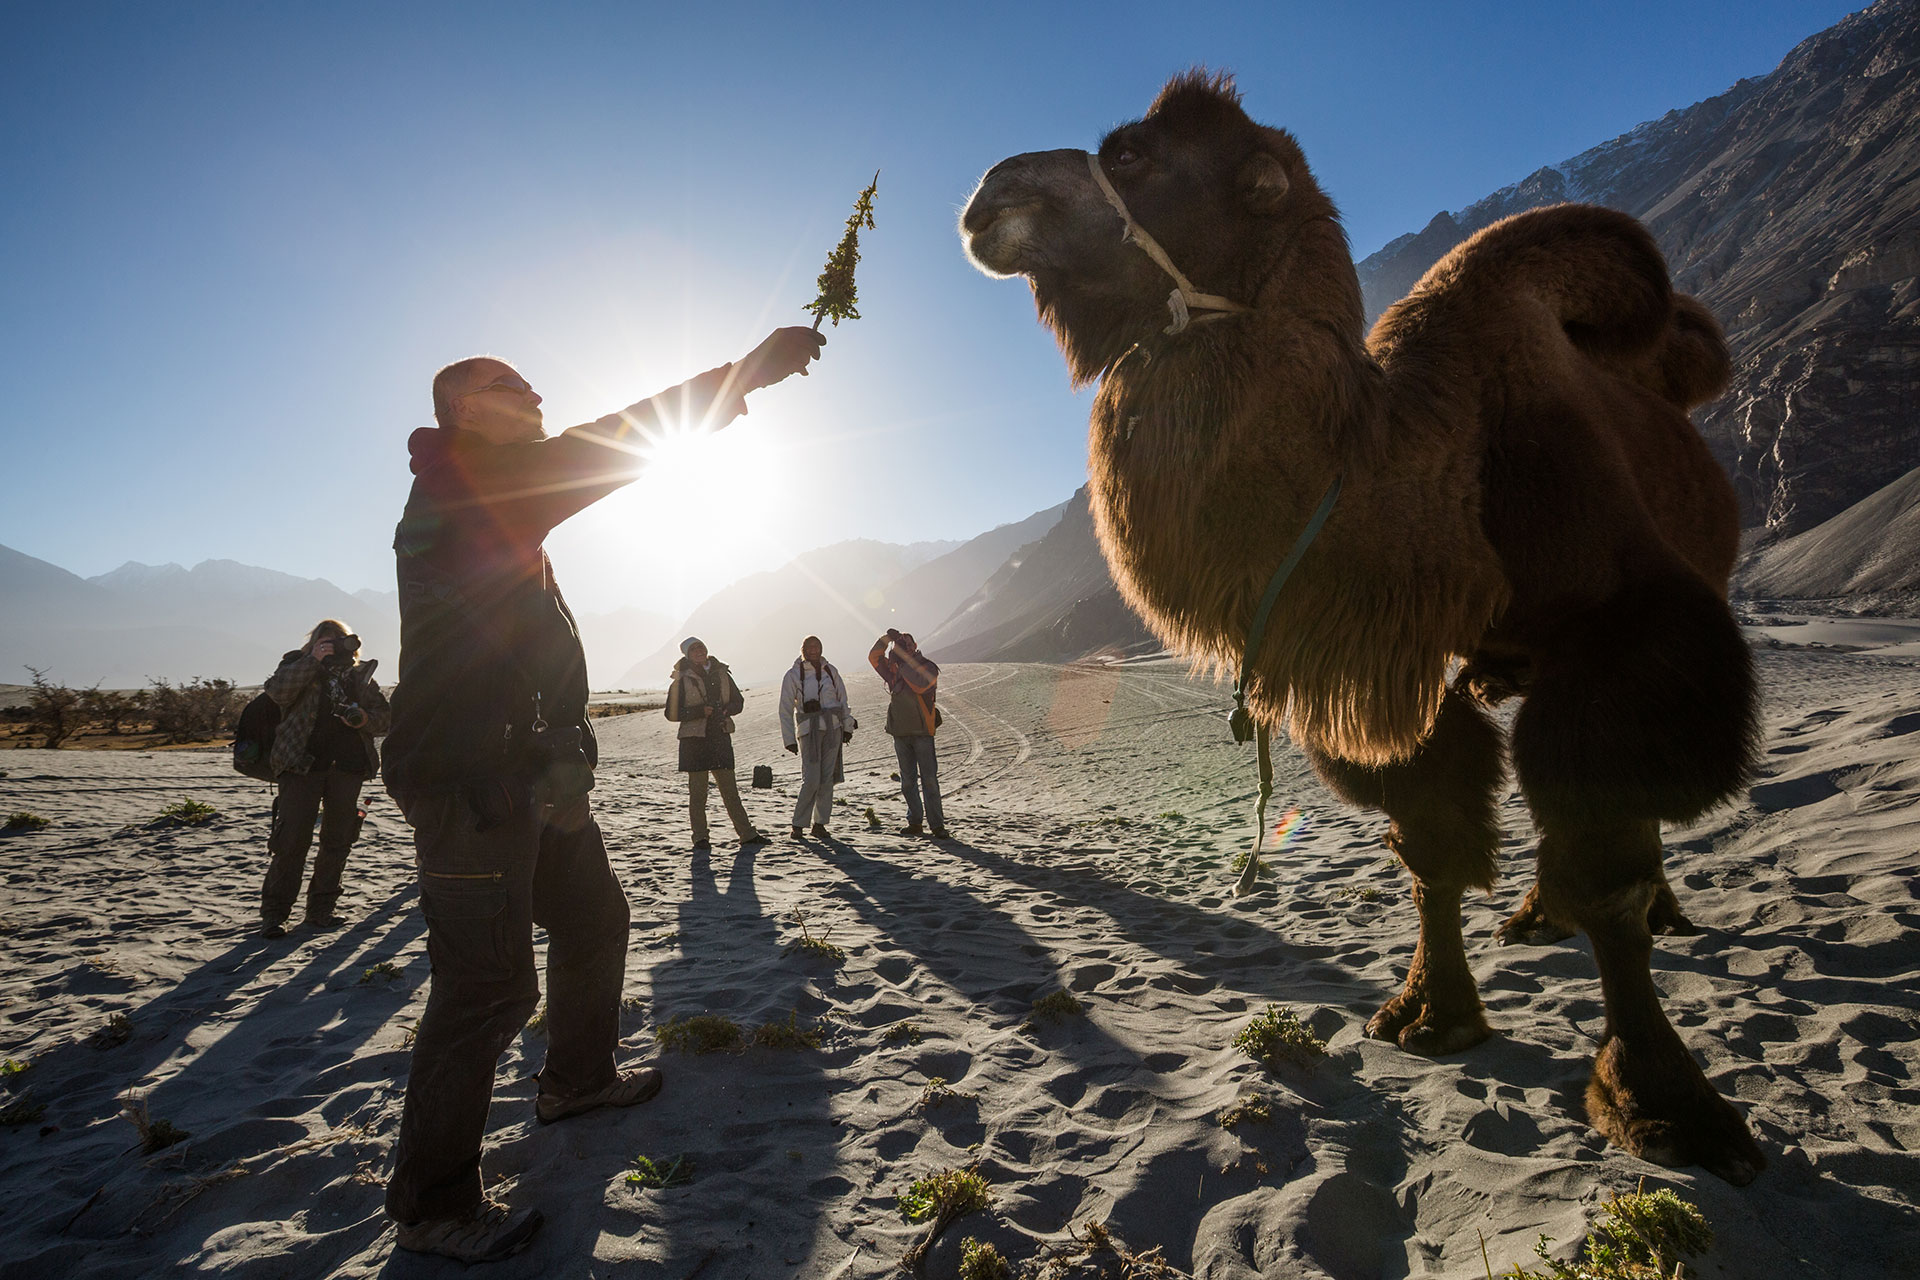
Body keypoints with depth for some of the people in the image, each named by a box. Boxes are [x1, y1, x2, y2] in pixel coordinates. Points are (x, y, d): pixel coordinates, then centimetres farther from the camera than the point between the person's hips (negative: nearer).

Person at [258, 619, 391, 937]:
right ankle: (273, 913, 4)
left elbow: (383, 716, 13)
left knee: (338, 840, 7)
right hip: (302, 764, -3)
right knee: (292, 839, -7)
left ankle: (321, 908, 19)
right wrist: (313, 660, -17)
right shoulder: (297, 664, 7)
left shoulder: (361, 674, 14)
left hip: (348, 765, 3)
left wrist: (365, 718, -8)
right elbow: (277, 691, -14)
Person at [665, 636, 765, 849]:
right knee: (698, 791, 2)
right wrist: (699, 711, -17)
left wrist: (726, 709, -6)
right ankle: (700, 837, 13)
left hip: (720, 737, 3)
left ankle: (747, 834, 10)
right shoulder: (682, 680, -3)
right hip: (694, 739, -3)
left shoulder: (722, 674, 8)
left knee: (730, 789, 6)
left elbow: (738, 701, 16)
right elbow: (671, 713, -6)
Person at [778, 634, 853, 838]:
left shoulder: (830, 670, 9)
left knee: (827, 778, 2)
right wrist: (789, 739, -1)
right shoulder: (793, 675, -1)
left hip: (832, 729, 3)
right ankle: (798, 824, 3)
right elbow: (785, 709, 1)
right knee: (811, 780, -11)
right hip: (808, 731, -3)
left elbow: (842, 699, 16)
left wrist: (847, 727, 12)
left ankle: (820, 823, 13)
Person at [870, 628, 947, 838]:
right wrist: (887, 638, -8)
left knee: (929, 779, -5)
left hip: (922, 731, -5)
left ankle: (937, 824, -1)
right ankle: (914, 821, 17)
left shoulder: (928, 667, -4)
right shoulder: (893, 670, 12)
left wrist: (903, 663, -21)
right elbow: (874, 657, 5)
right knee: (907, 780, 9)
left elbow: (919, 684, -22)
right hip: (900, 732, 5)